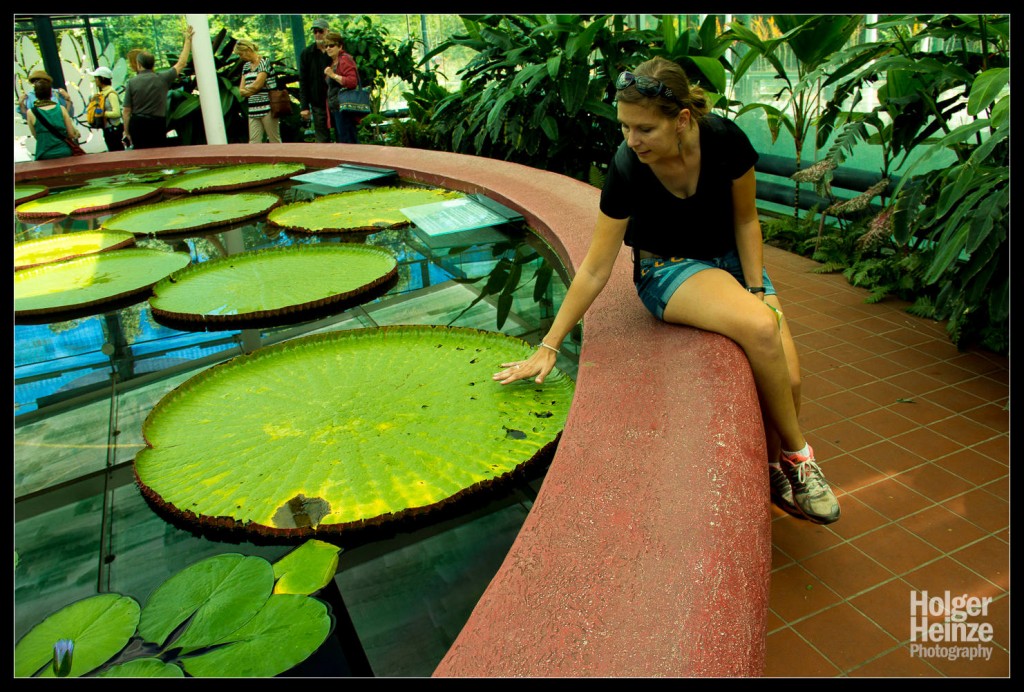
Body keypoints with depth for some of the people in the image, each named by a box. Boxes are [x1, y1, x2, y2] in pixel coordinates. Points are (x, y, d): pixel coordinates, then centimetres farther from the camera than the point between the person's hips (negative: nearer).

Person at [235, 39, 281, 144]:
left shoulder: (264, 62, -5)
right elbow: (241, 90, 13)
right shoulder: (246, 66, 17)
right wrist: (251, 90, -4)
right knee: (253, 142, 1)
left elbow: (257, 85, -12)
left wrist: (246, 90, 5)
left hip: (267, 108, -7)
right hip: (253, 110, 7)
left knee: (274, 141, -1)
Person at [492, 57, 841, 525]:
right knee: (759, 328, -32)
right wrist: (548, 346, -15)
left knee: (788, 379, -17)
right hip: (667, 270, -3)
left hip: (731, 258, 3)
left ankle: (775, 471, 12)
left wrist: (757, 289, -11)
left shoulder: (725, 140, -19)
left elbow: (745, 220, -2)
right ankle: (797, 455, -10)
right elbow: (595, 269, -17)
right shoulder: (627, 168, -22)